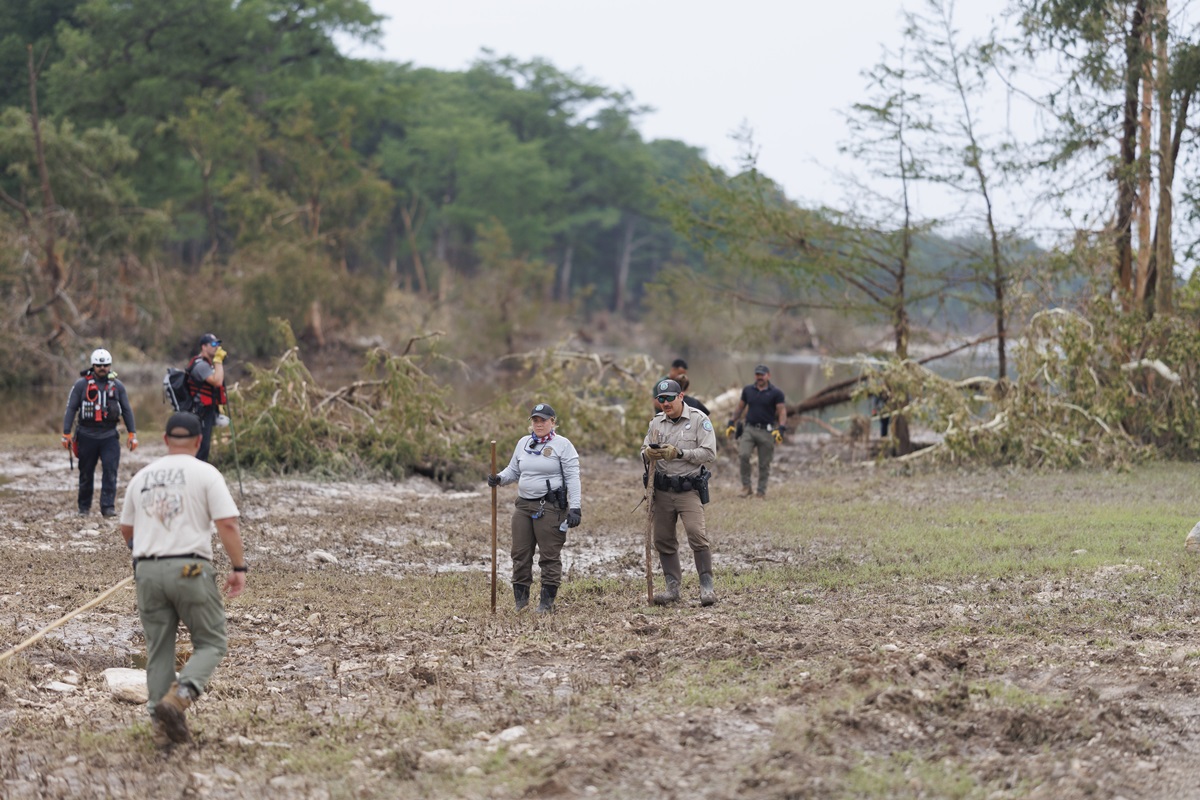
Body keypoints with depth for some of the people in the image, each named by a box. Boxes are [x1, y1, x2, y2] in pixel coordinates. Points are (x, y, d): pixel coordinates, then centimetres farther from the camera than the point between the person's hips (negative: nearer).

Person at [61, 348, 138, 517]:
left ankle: (108, 506, -13)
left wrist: (132, 434, 4)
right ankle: (84, 508, 19)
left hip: (109, 436, 0)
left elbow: (127, 410, 10)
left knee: (110, 471, -12)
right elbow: (71, 409, 1)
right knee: (86, 474, 8)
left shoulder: (117, 386, 7)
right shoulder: (81, 384, 1)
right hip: (87, 436, 0)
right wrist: (66, 434, -4)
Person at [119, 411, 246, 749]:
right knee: (211, 642, 5)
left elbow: (126, 530, 23)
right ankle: (178, 696, -18)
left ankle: (162, 725, 8)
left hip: (147, 569, 4)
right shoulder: (205, 473, -1)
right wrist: (239, 568, -4)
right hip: (190, 568, -4)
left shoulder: (142, 476, 13)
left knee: (158, 650, 11)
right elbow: (227, 524, -10)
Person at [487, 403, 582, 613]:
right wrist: (499, 478, -4)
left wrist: (575, 508, -16)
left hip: (551, 507, -6)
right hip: (524, 505, 6)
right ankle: (520, 598, 14)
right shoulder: (524, 443, 14)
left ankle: (547, 601, 3)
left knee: (549, 555, -3)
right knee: (520, 552, 6)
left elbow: (573, 478, -8)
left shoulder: (562, 445, -3)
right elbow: (513, 470, 19)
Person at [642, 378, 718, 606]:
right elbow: (644, 452, 14)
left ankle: (707, 586, -8)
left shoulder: (699, 420, -5)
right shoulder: (657, 422, 10)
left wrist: (679, 453, -20)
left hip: (689, 490, -5)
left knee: (697, 535, -17)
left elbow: (709, 453, -12)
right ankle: (673, 587, 16)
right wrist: (648, 453, -11)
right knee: (663, 540, 6)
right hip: (662, 491, 5)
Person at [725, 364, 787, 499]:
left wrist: (781, 429, -17)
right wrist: (732, 423, 12)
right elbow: (740, 407, 19)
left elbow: (782, 411, -4)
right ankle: (746, 486, -8)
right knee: (743, 455, -19)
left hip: (767, 432, -2)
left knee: (764, 464, 1)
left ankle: (761, 492, 11)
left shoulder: (776, 392, 0)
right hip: (750, 429, 2)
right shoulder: (748, 390, 10)